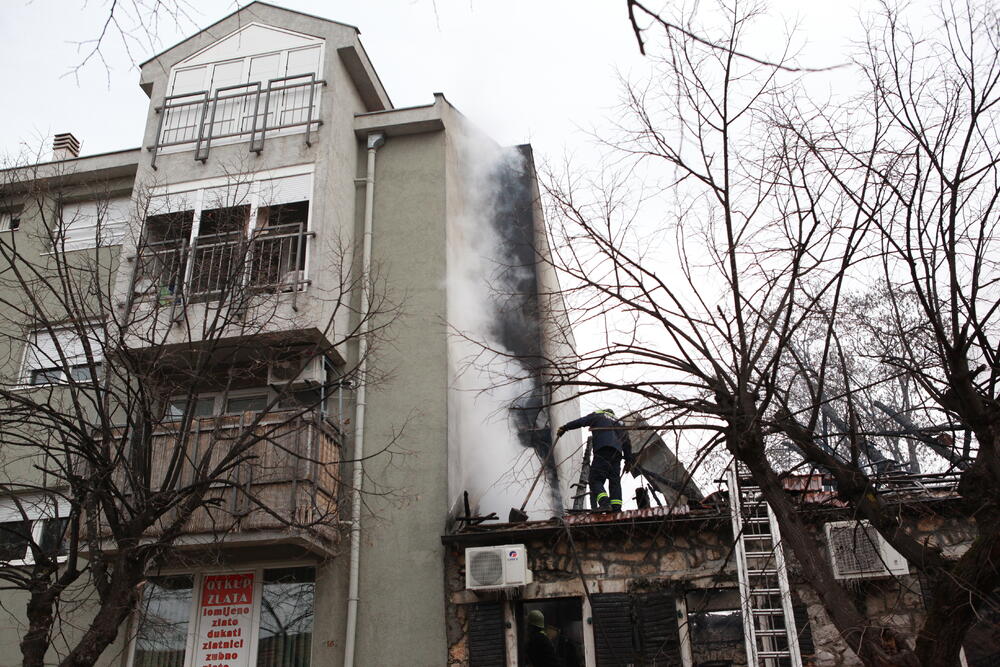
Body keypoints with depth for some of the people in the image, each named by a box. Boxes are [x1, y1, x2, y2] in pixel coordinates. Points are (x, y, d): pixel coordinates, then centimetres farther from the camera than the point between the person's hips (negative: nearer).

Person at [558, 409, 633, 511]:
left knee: (595, 479, -9)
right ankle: (616, 507, -8)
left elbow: (581, 421, 10)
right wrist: (628, 460, 31)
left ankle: (604, 502, -31)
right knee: (615, 480, 6)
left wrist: (564, 428, 12)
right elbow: (627, 443, 30)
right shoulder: (620, 423, 35)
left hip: (603, 450, -5)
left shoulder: (598, 415, 22)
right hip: (617, 452, 5)